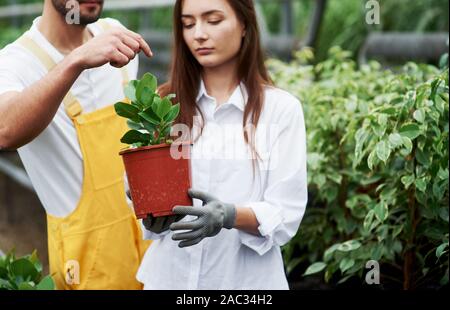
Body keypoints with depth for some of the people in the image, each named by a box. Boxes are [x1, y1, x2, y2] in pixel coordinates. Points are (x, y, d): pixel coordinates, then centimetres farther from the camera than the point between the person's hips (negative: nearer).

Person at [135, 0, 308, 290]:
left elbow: (286, 215, -10)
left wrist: (230, 216, -27)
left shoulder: (281, 108, -8)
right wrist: (154, 215, -20)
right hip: (171, 275, 2)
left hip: (246, 278, -2)